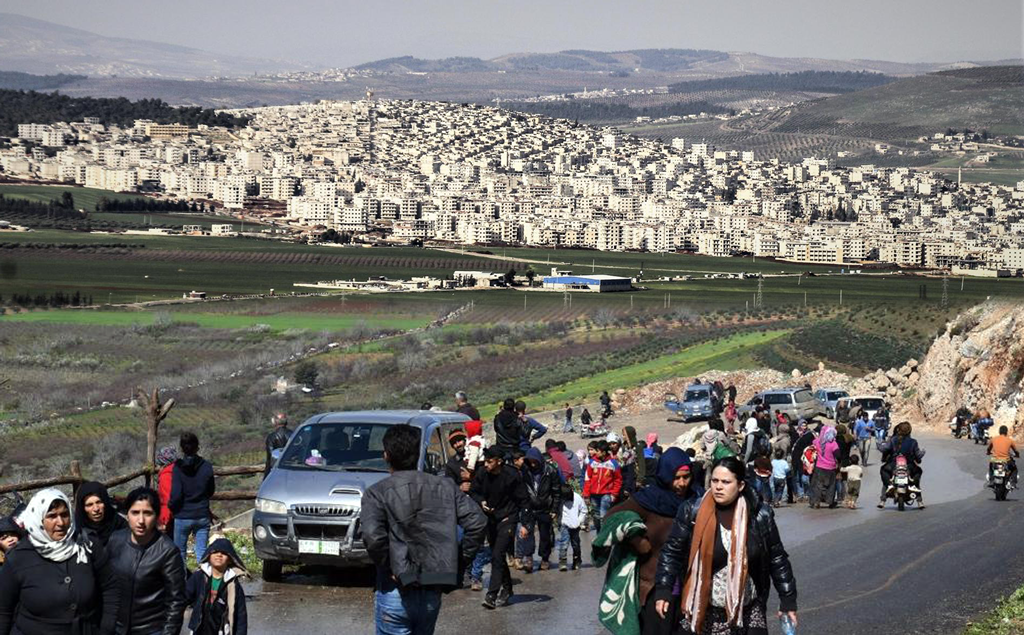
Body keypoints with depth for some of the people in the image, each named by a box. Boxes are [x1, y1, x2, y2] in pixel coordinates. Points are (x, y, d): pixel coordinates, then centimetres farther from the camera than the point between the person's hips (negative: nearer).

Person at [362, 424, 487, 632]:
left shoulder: (377, 493, -6)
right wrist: (459, 561, 5)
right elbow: (477, 522, -1)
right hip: (432, 593, 5)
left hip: (395, 593, -4)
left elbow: (373, 536, -22)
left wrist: (388, 567, -9)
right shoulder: (444, 487, 6)